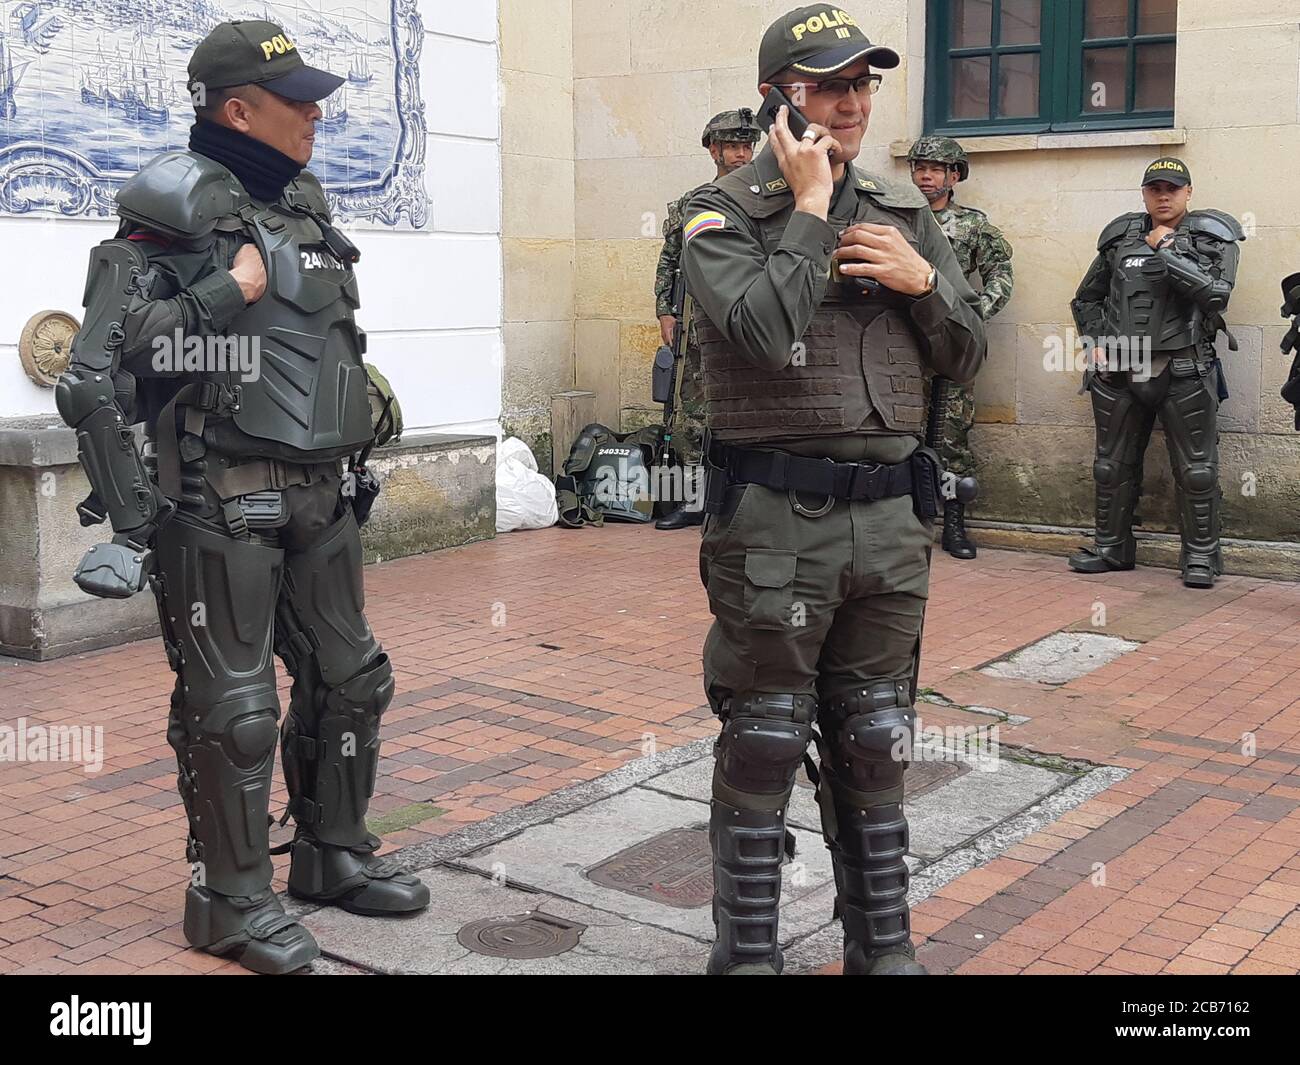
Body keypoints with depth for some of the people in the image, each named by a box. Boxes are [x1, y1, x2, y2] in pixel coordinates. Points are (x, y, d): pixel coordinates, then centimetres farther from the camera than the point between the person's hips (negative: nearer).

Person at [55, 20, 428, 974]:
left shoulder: (304, 204, 13)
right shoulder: (180, 207, -11)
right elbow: (100, 366, -18)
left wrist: (349, 472, 22)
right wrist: (225, 297, -22)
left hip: (318, 495, 8)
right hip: (221, 503, -8)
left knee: (350, 679, 15)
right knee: (232, 705, 0)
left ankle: (334, 856, 32)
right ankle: (230, 901, 16)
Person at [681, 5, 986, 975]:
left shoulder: (906, 213, 11)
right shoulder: (726, 214, -4)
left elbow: (965, 355, 12)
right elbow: (765, 331, -22)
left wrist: (920, 279, -6)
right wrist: (809, 205, -14)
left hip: (890, 516, 5)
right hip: (774, 519, -5)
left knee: (875, 746, 14)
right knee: (763, 745, 5)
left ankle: (884, 946, 28)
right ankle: (748, 949, 21)